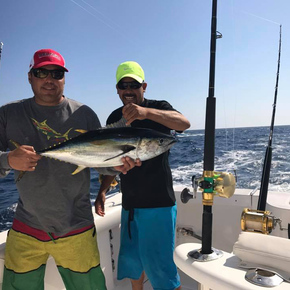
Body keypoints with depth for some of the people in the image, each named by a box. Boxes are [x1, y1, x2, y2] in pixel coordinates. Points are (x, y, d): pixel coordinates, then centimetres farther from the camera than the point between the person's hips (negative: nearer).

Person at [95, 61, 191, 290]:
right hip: (129, 204, 6)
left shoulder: (158, 108, -9)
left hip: (158, 202, -5)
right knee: (131, 260, 19)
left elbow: (184, 123, -31)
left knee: (160, 265, 0)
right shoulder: (114, 118, 6)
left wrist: (146, 112, -47)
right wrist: (102, 191, 2)